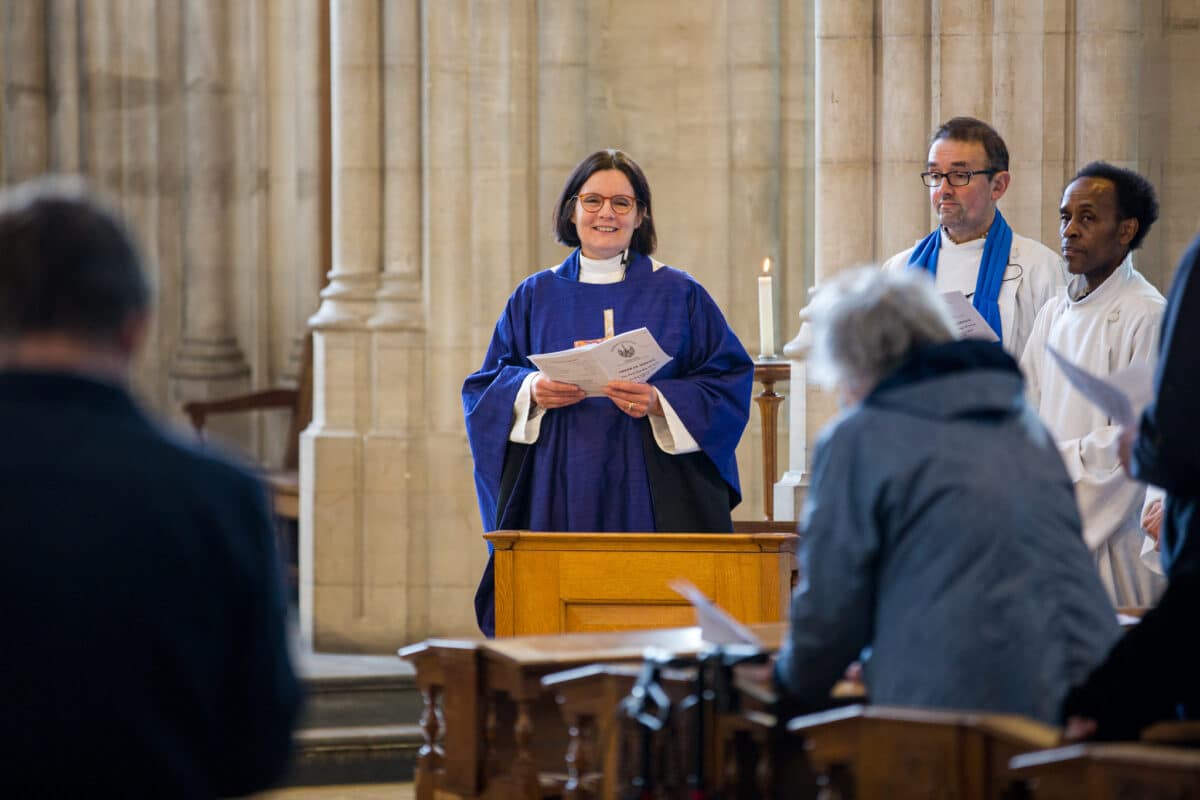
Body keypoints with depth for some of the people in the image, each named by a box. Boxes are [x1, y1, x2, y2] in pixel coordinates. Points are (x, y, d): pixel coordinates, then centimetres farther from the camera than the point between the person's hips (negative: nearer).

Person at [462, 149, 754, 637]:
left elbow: (730, 380, 1)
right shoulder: (535, 297, 12)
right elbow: (486, 385, 12)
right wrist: (530, 391, -10)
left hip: (651, 496, -1)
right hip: (559, 500, 1)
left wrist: (660, 402, -15)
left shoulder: (679, 295, 7)